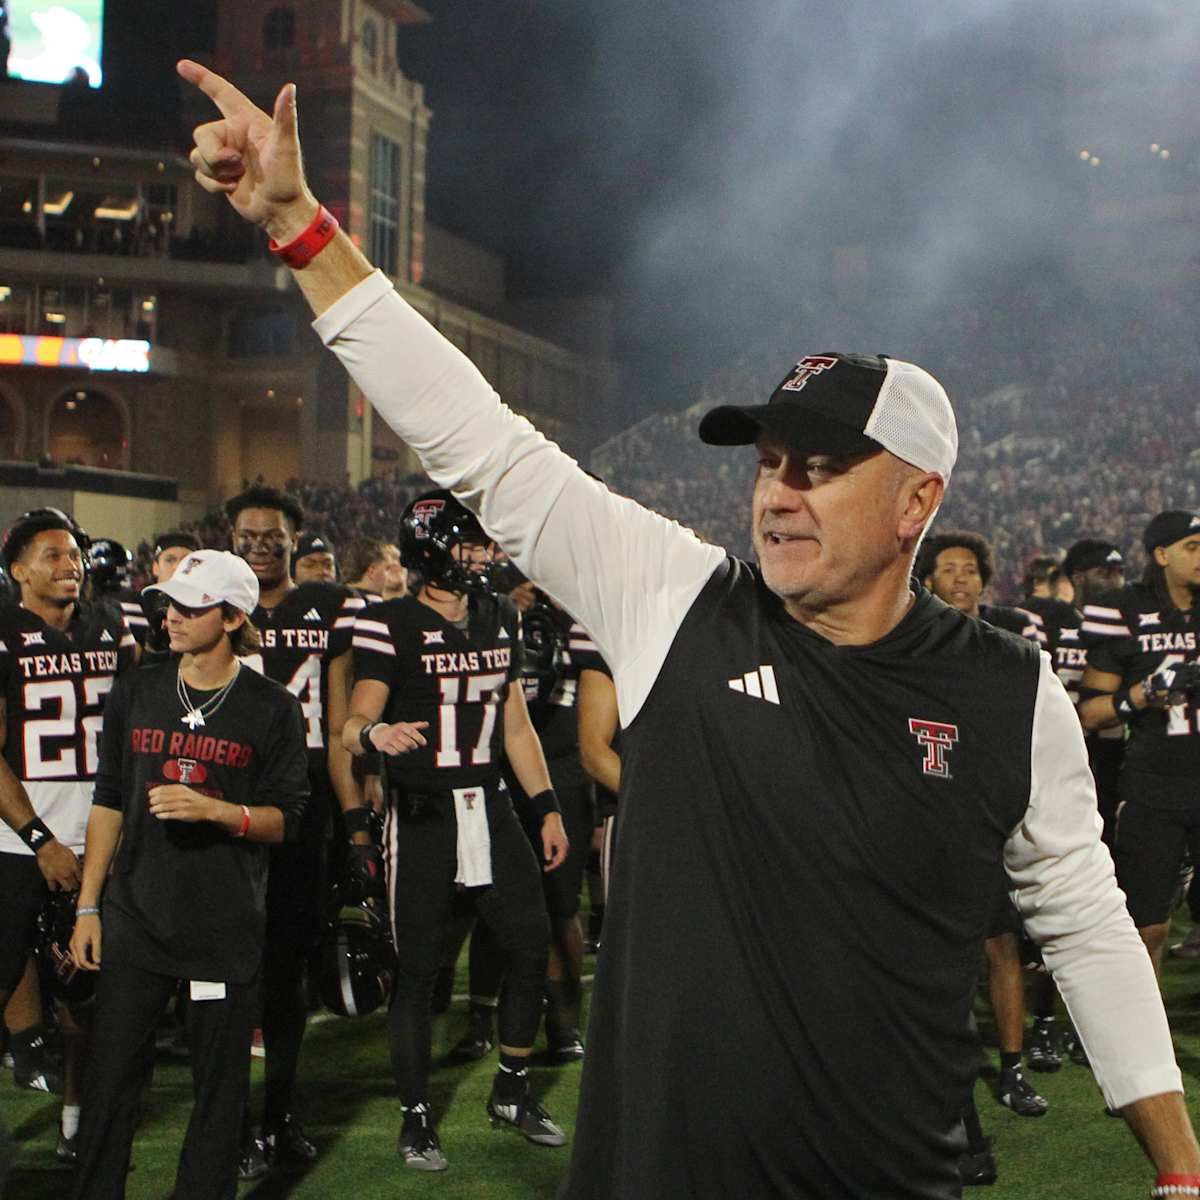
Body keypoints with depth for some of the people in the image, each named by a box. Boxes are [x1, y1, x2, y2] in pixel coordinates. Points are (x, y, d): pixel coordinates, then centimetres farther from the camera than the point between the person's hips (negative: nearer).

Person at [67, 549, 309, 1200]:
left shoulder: (272, 708, -2)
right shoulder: (136, 692, 7)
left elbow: (285, 819, -2)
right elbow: (109, 802, 11)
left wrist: (214, 810, -20)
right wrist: (88, 905, 8)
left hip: (226, 926, -2)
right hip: (136, 918, 2)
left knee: (220, 1084, 4)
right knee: (111, 1077, 3)